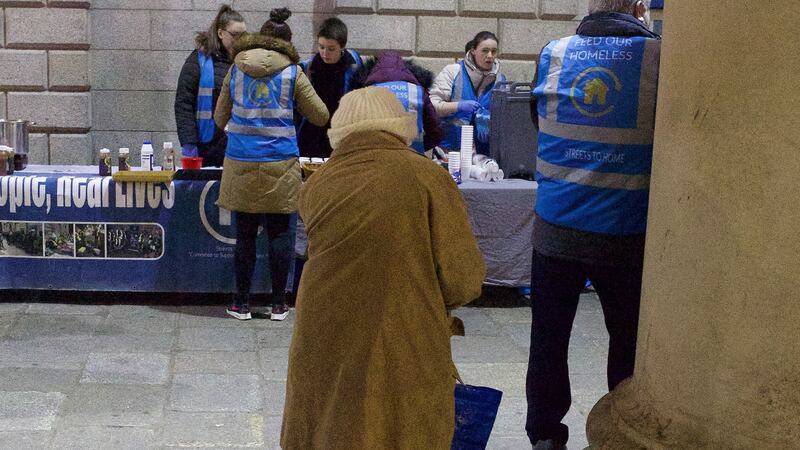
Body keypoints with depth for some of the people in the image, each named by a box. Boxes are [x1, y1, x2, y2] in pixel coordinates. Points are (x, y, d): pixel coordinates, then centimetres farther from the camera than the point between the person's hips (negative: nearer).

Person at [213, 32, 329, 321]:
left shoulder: (235, 70, 8)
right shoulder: (292, 73, 2)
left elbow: (220, 119, 16)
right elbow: (321, 117, 7)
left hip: (240, 164, 2)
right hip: (280, 165, -1)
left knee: (245, 234, 7)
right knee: (279, 232, 6)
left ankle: (242, 303, 13)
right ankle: (278, 304, 11)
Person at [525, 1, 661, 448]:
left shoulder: (552, 55, 0)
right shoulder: (659, 57, -9)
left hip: (556, 226, 2)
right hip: (627, 231, -2)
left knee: (549, 336, 14)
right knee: (628, 341, 13)